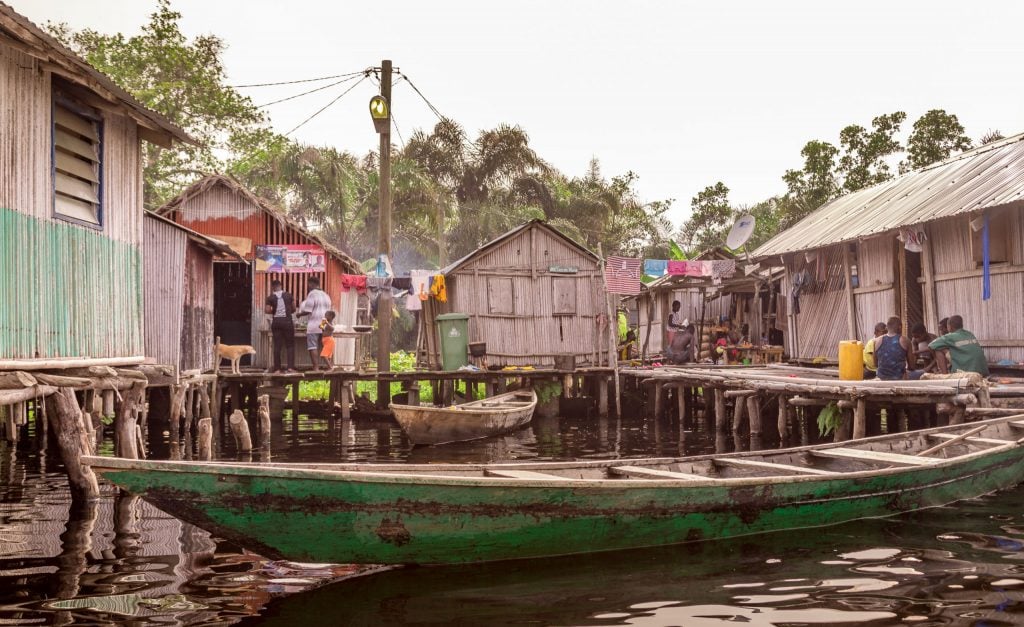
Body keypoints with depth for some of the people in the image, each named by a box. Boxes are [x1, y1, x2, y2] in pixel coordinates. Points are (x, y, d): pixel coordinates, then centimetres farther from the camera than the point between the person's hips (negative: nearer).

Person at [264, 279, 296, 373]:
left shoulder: (270, 298, -1)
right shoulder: (289, 295, 2)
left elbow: (267, 310, -10)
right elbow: (293, 309, 5)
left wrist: (274, 311, 10)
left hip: (276, 322, 1)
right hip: (287, 321, -1)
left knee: (277, 345, 5)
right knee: (290, 345, 3)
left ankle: (277, 368, 4)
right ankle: (290, 366, -8)